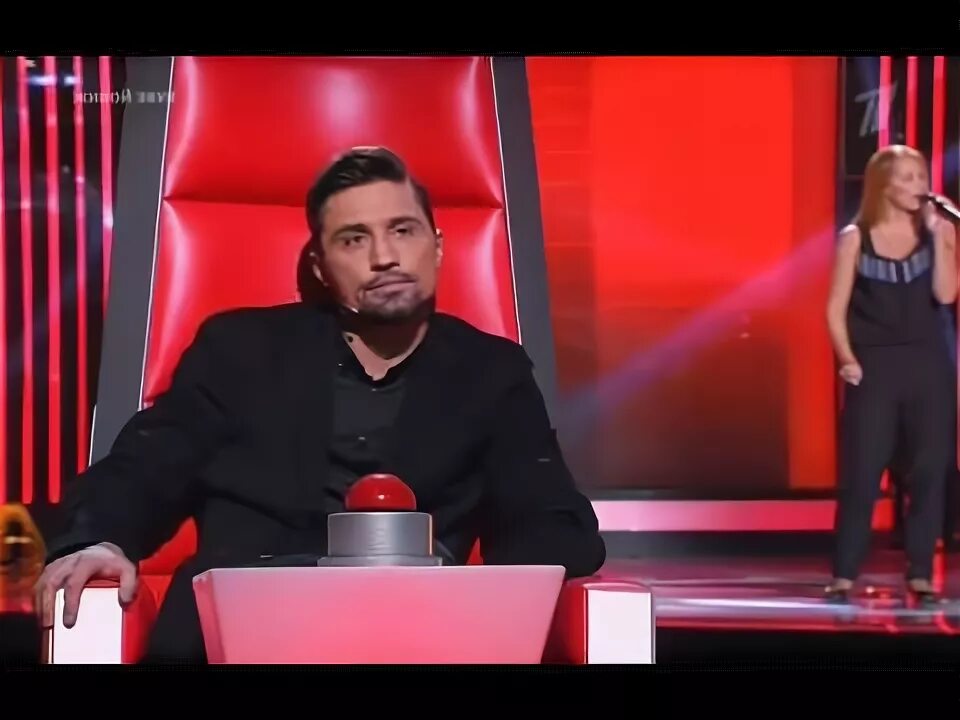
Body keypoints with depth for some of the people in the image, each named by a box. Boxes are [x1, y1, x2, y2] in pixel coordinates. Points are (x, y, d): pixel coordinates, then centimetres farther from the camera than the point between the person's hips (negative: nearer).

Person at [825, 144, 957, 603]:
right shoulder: (855, 238, 2)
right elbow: (836, 309, 1)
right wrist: (847, 360, -11)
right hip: (874, 367, -2)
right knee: (861, 474, -3)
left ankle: (921, 576, 9)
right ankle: (844, 576, 2)